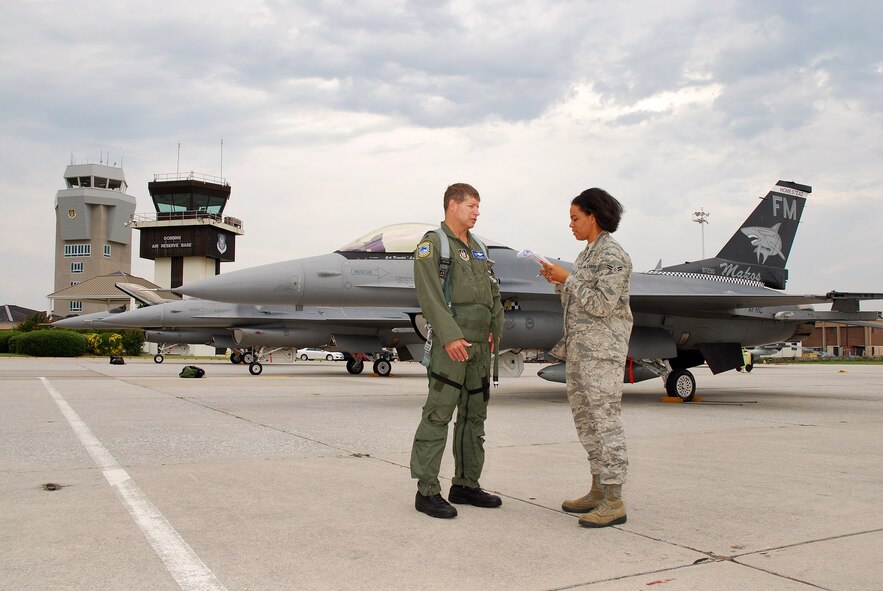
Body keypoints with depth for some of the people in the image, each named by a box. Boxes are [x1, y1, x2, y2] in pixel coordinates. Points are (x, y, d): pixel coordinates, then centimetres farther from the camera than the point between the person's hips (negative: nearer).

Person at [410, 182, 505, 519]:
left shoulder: (478, 248, 20)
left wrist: (495, 329, 6)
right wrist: (450, 336, -22)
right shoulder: (433, 243, -4)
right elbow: (429, 293, -15)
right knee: (438, 414, -8)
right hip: (451, 343, -8)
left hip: (480, 344, 8)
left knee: (474, 415, 11)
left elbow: (493, 292, 18)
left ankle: (466, 485, 20)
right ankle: (427, 491, -3)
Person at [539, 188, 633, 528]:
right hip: (578, 348, 10)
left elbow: (601, 304, -19)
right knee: (586, 419, 11)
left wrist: (568, 279, -13)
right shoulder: (588, 255, 18)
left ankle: (614, 502, -5)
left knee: (604, 420, -9)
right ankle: (598, 492, 20)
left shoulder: (613, 255, -10)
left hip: (602, 350, -10)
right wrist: (558, 282, 5)